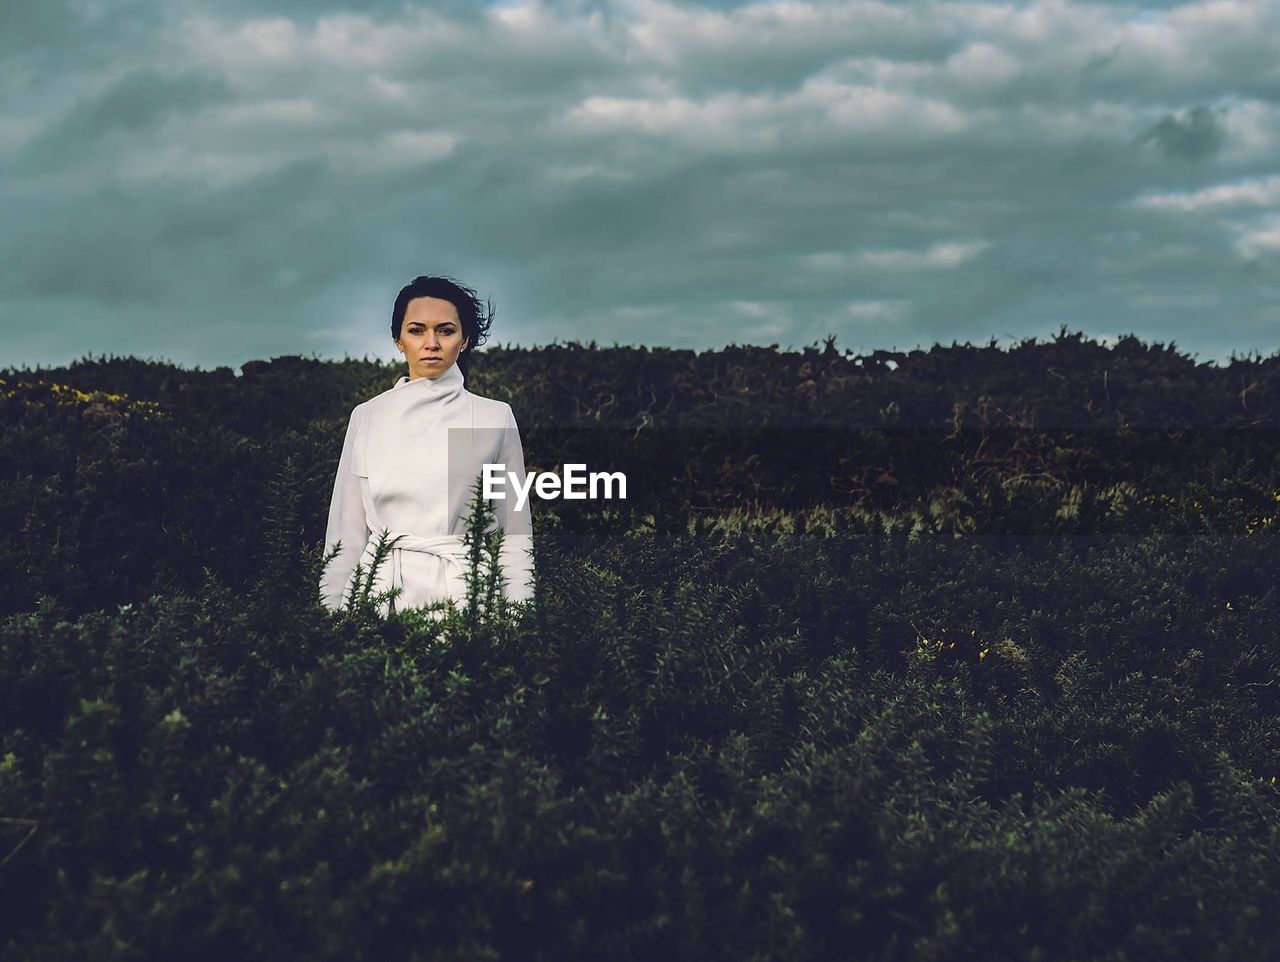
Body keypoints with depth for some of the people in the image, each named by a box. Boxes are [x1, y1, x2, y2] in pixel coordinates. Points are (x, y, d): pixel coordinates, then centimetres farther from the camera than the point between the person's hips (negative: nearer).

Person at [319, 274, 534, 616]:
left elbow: (515, 536, 3)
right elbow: (347, 532, 8)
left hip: (462, 591, -1)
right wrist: (332, 614, 3)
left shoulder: (495, 418, 2)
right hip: (381, 590, 2)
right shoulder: (367, 416, 7)